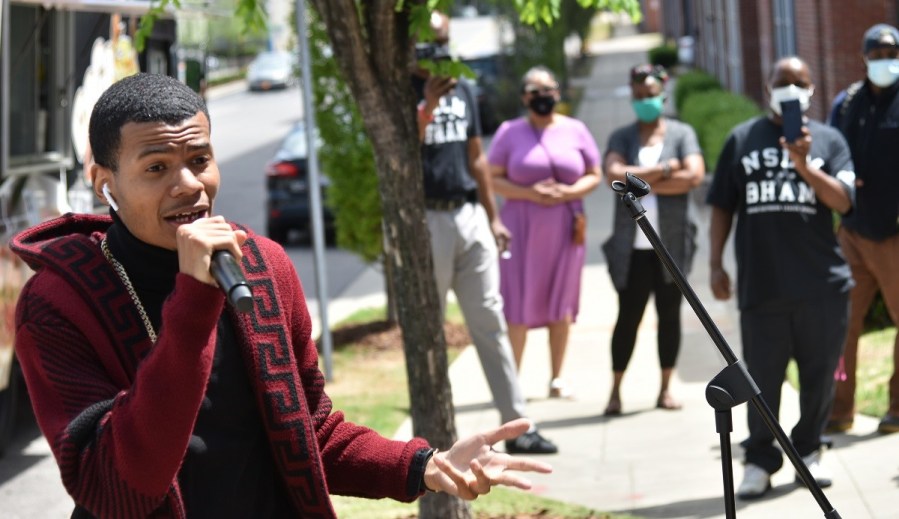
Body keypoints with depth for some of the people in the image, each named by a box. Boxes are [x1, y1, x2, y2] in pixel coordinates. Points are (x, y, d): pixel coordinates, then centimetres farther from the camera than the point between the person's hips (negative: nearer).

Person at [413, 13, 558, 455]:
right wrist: (428, 102, -29)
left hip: (469, 215, 5)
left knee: (490, 322, 7)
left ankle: (517, 426, 10)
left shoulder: (462, 90, 13)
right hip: (424, 220, -5)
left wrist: (492, 216, 18)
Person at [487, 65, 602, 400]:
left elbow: (594, 175, 8)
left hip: (565, 228, 2)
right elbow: (493, 179, -1)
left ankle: (557, 378, 13)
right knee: (519, 302, -5)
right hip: (523, 227, -2)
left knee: (562, 303, 5)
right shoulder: (509, 132, 3)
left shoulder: (575, 130, 7)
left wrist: (569, 192, -12)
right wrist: (529, 193, -16)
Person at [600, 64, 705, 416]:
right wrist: (664, 170, -11)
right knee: (628, 315, -1)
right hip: (632, 245, 0)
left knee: (669, 314, 6)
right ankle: (615, 391, 5)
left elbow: (694, 175, -11)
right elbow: (614, 175, -10)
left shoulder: (681, 134, 5)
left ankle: (666, 388, 14)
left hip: (672, 242, 0)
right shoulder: (622, 137, 8)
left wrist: (641, 183, -10)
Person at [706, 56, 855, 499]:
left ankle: (808, 449, 26)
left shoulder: (828, 140, 7)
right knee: (762, 377, 3)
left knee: (819, 374, 9)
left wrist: (804, 165, -19)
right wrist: (715, 264, 3)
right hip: (760, 283, 0)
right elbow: (722, 207, 10)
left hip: (822, 283, 0)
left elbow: (842, 201, -6)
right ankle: (760, 460, 14)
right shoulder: (742, 140, 9)